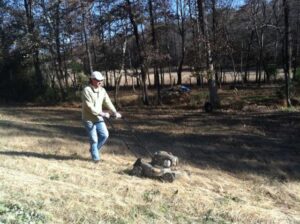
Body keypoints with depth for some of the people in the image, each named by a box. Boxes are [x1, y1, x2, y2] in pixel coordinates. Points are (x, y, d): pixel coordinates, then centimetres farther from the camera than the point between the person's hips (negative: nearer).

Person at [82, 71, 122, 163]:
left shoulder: (102, 90, 3)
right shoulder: (86, 90, -17)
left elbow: (108, 102, -1)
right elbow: (89, 107, -23)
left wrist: (115, 112, -16)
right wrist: (102, 113, -24)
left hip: (98, 118, 6)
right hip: (89, 119, -6)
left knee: (105, 135, -1)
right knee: (94, 139, -1)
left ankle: (93, 149, 22)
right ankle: (95, 157, 16)